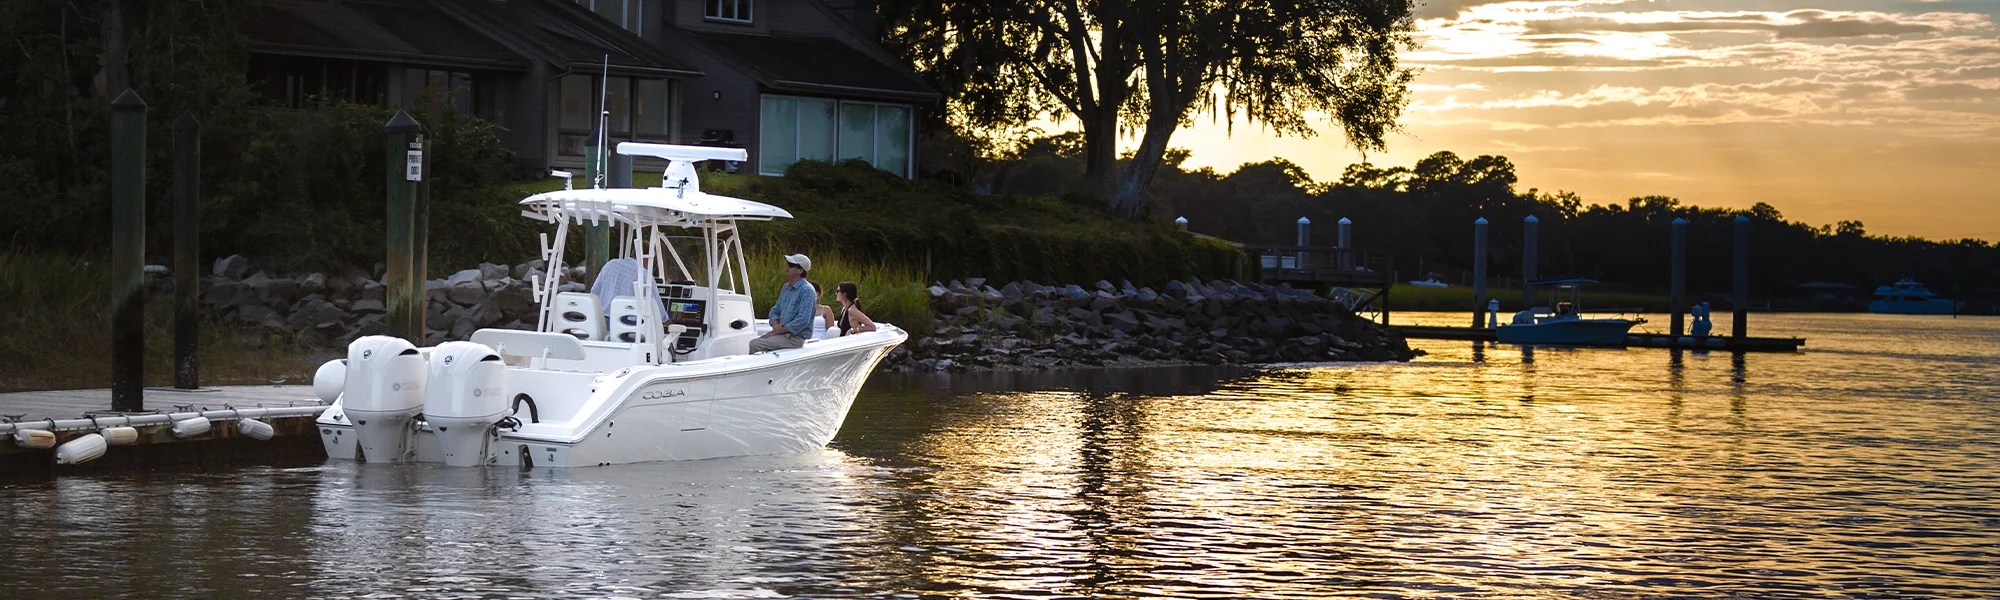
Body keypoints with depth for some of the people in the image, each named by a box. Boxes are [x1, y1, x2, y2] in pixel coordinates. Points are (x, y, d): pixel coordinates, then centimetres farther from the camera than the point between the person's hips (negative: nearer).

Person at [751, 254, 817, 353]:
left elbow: (803, 320, -23)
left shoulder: (807, 291, -16)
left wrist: (780, 330, -18)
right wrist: (775, 324, -3)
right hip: (782, 331, 9)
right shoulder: (787, 287, 14)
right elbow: (775, 310, 20)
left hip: (795, 336, -9)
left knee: (755, 345, -20)